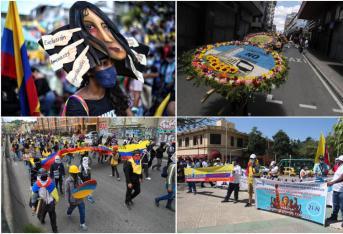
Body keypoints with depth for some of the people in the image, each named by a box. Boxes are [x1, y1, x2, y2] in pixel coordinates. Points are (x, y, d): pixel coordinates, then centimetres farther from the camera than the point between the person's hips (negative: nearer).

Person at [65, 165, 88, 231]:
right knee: (71, 208, 27)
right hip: (73, 199, -3)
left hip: (80, 198, 3)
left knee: (82, 211, 2)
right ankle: (68, 213, 63)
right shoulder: (68, 181, -20)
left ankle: (82, 223, 19)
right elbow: (67, 191, -14)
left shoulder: (78, 179, -7)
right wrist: (69, 200, -11)